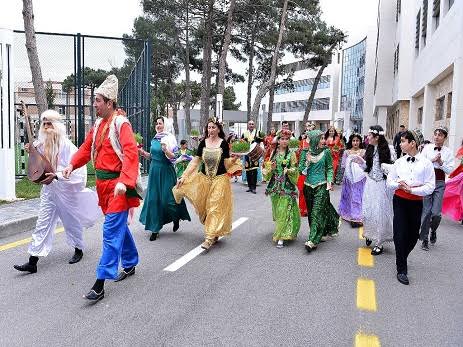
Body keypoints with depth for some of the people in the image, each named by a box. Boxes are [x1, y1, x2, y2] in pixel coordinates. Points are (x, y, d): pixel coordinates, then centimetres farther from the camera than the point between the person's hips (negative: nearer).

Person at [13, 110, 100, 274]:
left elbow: (76, 168, -22)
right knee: (42, 223, 3)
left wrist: (55, 176, -29)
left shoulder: (65, 144, -16)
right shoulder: (42, 144, 3)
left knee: (71, 221, 12)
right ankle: (32, 262, 5)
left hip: (66, 190, -5)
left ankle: (78, 250, 35)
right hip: (49, 189, 6)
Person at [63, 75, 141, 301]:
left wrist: (124, 182, -34)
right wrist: (72, 165, -1)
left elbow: (131, 153, -24)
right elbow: (87, 148, 16)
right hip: (103, 183, 9)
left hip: (118, 185, -9)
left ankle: (100, 284, -6)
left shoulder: (121, 123, -14)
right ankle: (130, 264, 37)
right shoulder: (98, 124, 12)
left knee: (111, 232, -8)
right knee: (119, 226, 19)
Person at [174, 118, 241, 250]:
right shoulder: (203, 143, 2)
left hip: (220, 179, -4)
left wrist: (234, 159, -22)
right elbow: (195, 162, 1)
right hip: (204, 178, 4)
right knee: (205, 206, 8)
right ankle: (215, 234, 25)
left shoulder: (223, 143, -6)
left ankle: (210, 237, -5)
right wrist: (183, 176, -4)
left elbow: (227, 164, -3)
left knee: (215, 207, -5)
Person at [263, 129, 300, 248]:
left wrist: (288, 170, -20)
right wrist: (271, 168, -11)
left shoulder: (291, 154, 0)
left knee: (284, 210, -9)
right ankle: (280, 230, 34)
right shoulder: (273, 153, 8)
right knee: (277, 209, 12)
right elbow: (268, 169, 11)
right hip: (275, 184, 4)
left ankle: (281, 237, -10)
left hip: (287, 186, -4)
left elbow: (295, 169, 0)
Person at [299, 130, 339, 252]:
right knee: (311, 212, 9)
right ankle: (325, 232, 28)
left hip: (321, 186, -3)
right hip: (308, 186, 3)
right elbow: (301, 169, 4)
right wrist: (307, 162, -13)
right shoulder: (306, 153, 3)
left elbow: (330, 168, 5)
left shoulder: (326, 152, 1)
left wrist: (329, 181, -8)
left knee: (317, 212, -10)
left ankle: (313, 240, -13)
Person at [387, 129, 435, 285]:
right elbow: (389, 181, 6)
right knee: (400, 234, -5)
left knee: (413, 234, 12)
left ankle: (402, 258, 40)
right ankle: (401, 270, 5)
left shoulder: (426, 163, -6)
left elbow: (430, 187, -9)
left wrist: (411, 189, -18)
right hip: (400, 201, 0)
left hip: (416, 203, 0)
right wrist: (398, 184, -14)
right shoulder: (399, 162, 1)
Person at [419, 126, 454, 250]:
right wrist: (432, 160, -13)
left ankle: (433, 231, 26)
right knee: (426, 211, 0)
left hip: (440, 183, 0)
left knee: (436, 213, -6)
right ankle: (424, 239, 13)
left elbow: (449, 170, 0)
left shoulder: (448, 152, 2)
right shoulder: (427, 148, 2)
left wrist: (440, 162, -14)